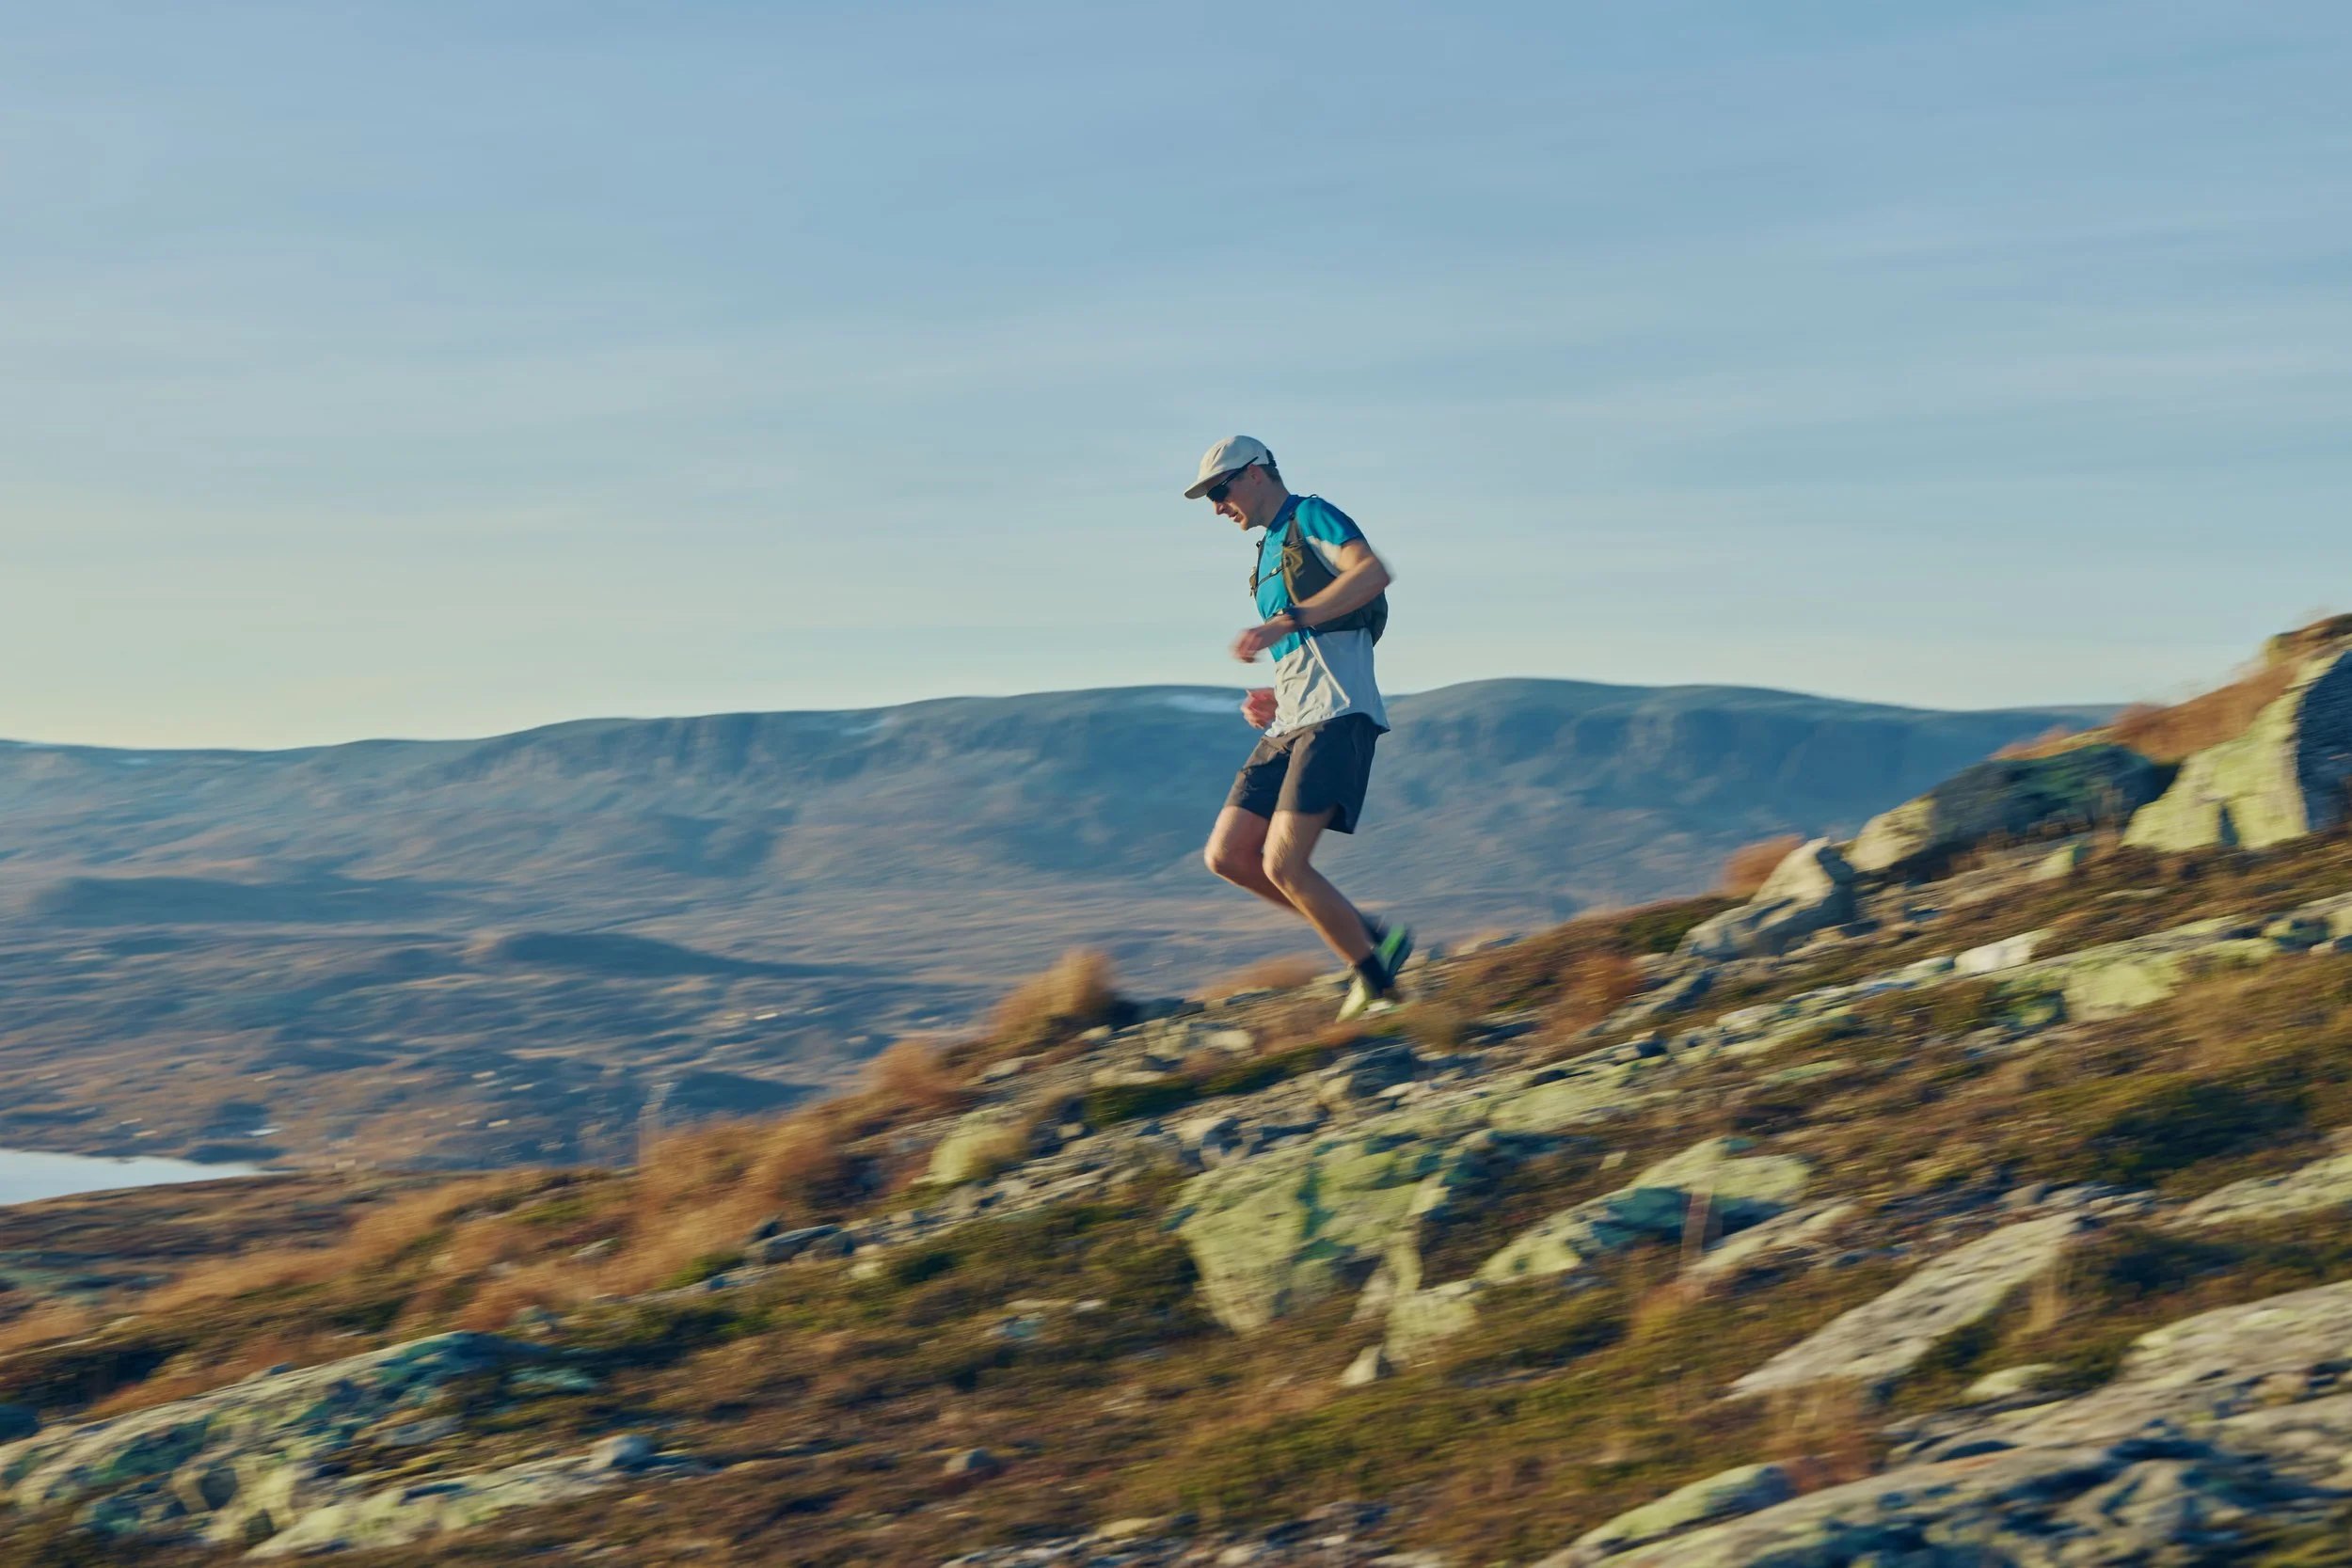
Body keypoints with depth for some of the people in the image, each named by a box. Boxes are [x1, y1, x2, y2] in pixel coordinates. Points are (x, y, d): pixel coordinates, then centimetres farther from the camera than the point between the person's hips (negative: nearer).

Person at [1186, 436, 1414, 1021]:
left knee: (1283, 863, -18)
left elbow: (1373, 572, -20)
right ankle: (1366, 935, 7)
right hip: (1288, 725, 10)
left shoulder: (1311, 516, 0)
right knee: (1227, 855, 1)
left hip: (1335, 718, -10)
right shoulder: (1270, 551, 27)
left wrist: (1282, 623, -24)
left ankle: (1376, 980, -3)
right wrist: (1274, 698, 15)